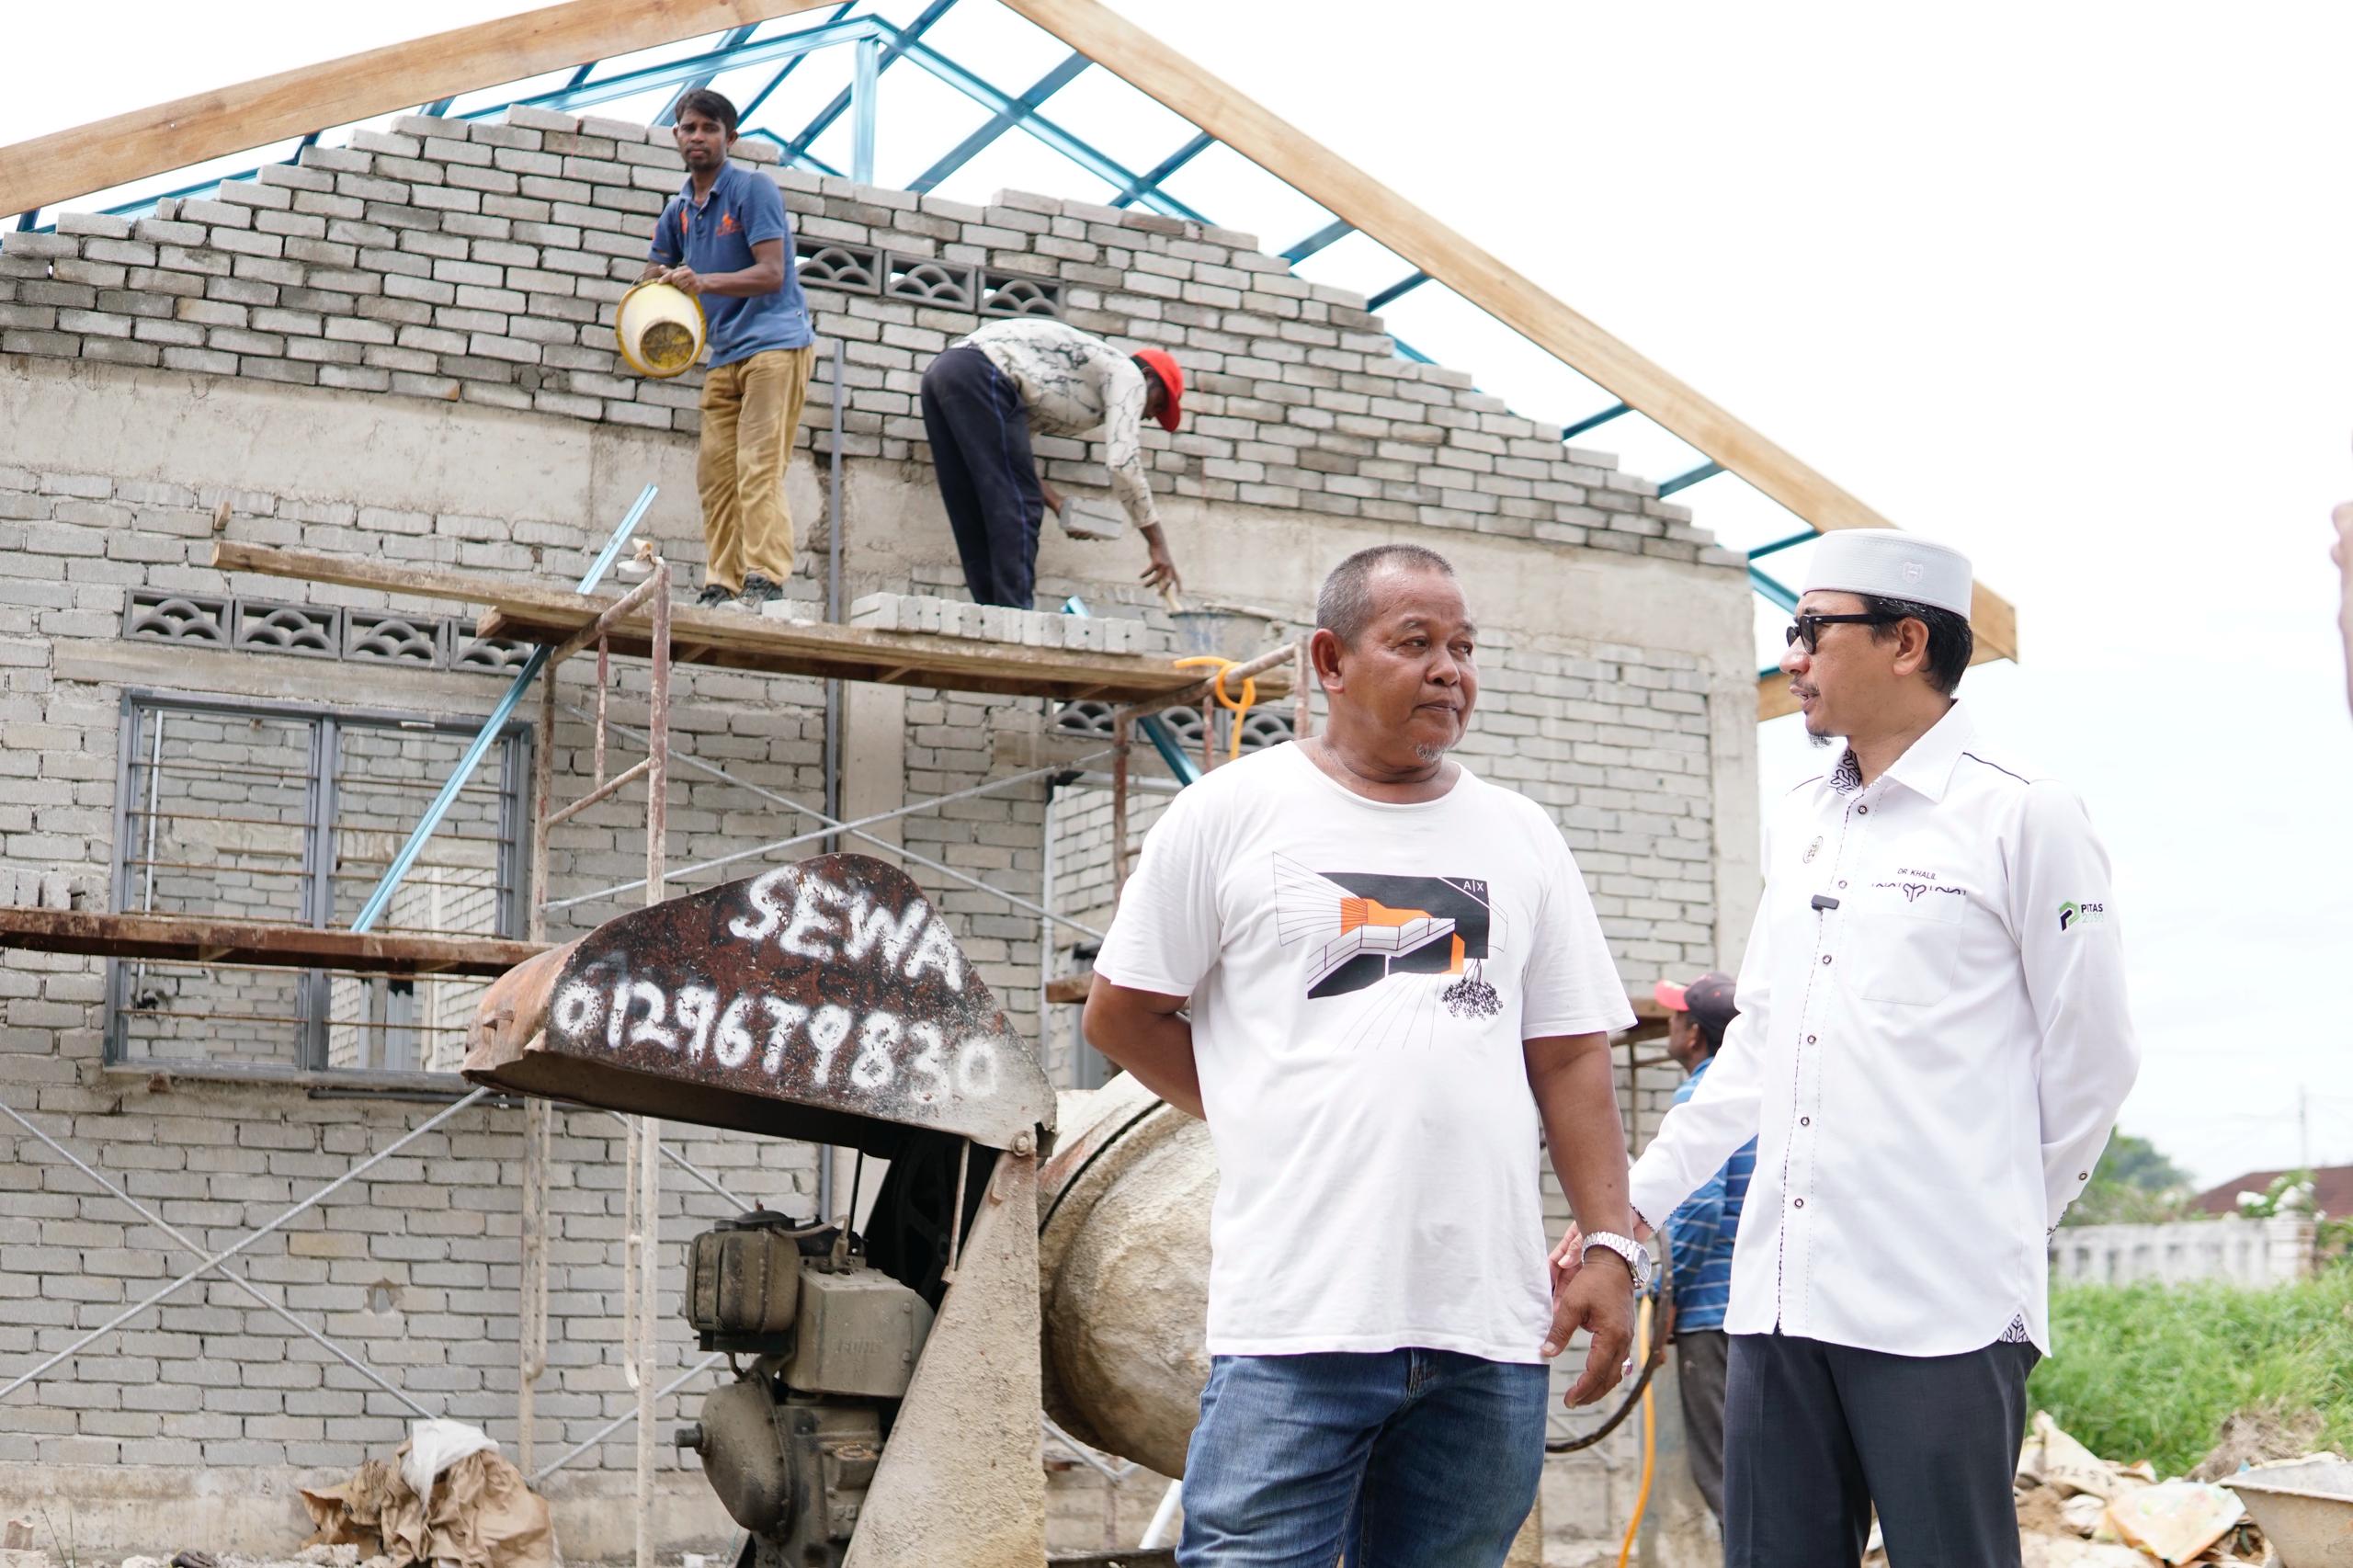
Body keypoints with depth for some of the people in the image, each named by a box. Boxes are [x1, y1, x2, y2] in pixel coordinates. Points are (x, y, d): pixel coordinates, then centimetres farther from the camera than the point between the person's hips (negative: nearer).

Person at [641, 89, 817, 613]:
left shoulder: (754, 189, -5)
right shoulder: (679, 208, 16)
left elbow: (771, 274, -14)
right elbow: (655, 271, 28)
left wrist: (705, 283, -26)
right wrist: (661, 283, 3)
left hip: (775, 343, -7)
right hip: (723, 355, 7)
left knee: (757, 467, -16)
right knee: (714, 472, 1)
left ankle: (766, 584, -20)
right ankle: (721, 588, 2)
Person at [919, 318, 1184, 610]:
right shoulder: (1127, 374, 9)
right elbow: (1123, 465, -4)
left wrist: (1058, 504, 19)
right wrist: (1158, 544, 1)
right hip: (981, 377, -9)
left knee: (976, 514, 10)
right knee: (1018, 506, -6)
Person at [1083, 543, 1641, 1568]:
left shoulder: (1521, 838, 14)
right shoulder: (1232, 813, 3)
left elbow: (1569, 1057, 12)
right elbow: (1120, 1013, 7)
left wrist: (1611, 1244, 3)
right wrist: (1270, 1120, 5)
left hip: (1492, 1329, 4)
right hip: (1298, 1325, -4)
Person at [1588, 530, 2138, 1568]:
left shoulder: (2020, 814, -4)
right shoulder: (1797, 823, 16)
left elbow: (2090, 1057, -1)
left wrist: (2004, 1224, 6)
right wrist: (1634, 1199, 19)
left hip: (1941, 1310, -6)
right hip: (1779, 1290, 6)